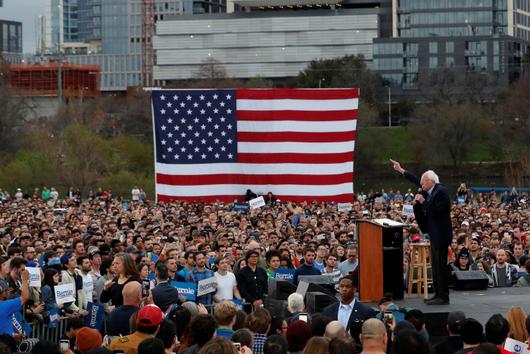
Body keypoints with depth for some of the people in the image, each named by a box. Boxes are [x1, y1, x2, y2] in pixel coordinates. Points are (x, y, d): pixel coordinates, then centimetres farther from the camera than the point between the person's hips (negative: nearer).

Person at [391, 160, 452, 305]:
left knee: (441, 266, -8)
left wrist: (424, 202, -17)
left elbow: (438, 211, -23)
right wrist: (401, 171, 30)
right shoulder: (431, 191, 12)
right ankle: (438, 294, 19)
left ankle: (443, 297, -6)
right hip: (435, 235, 10)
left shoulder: (441, 191, -16)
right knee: (436, 266, 13)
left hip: (441, 234, -10)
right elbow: (417, 181, 26)